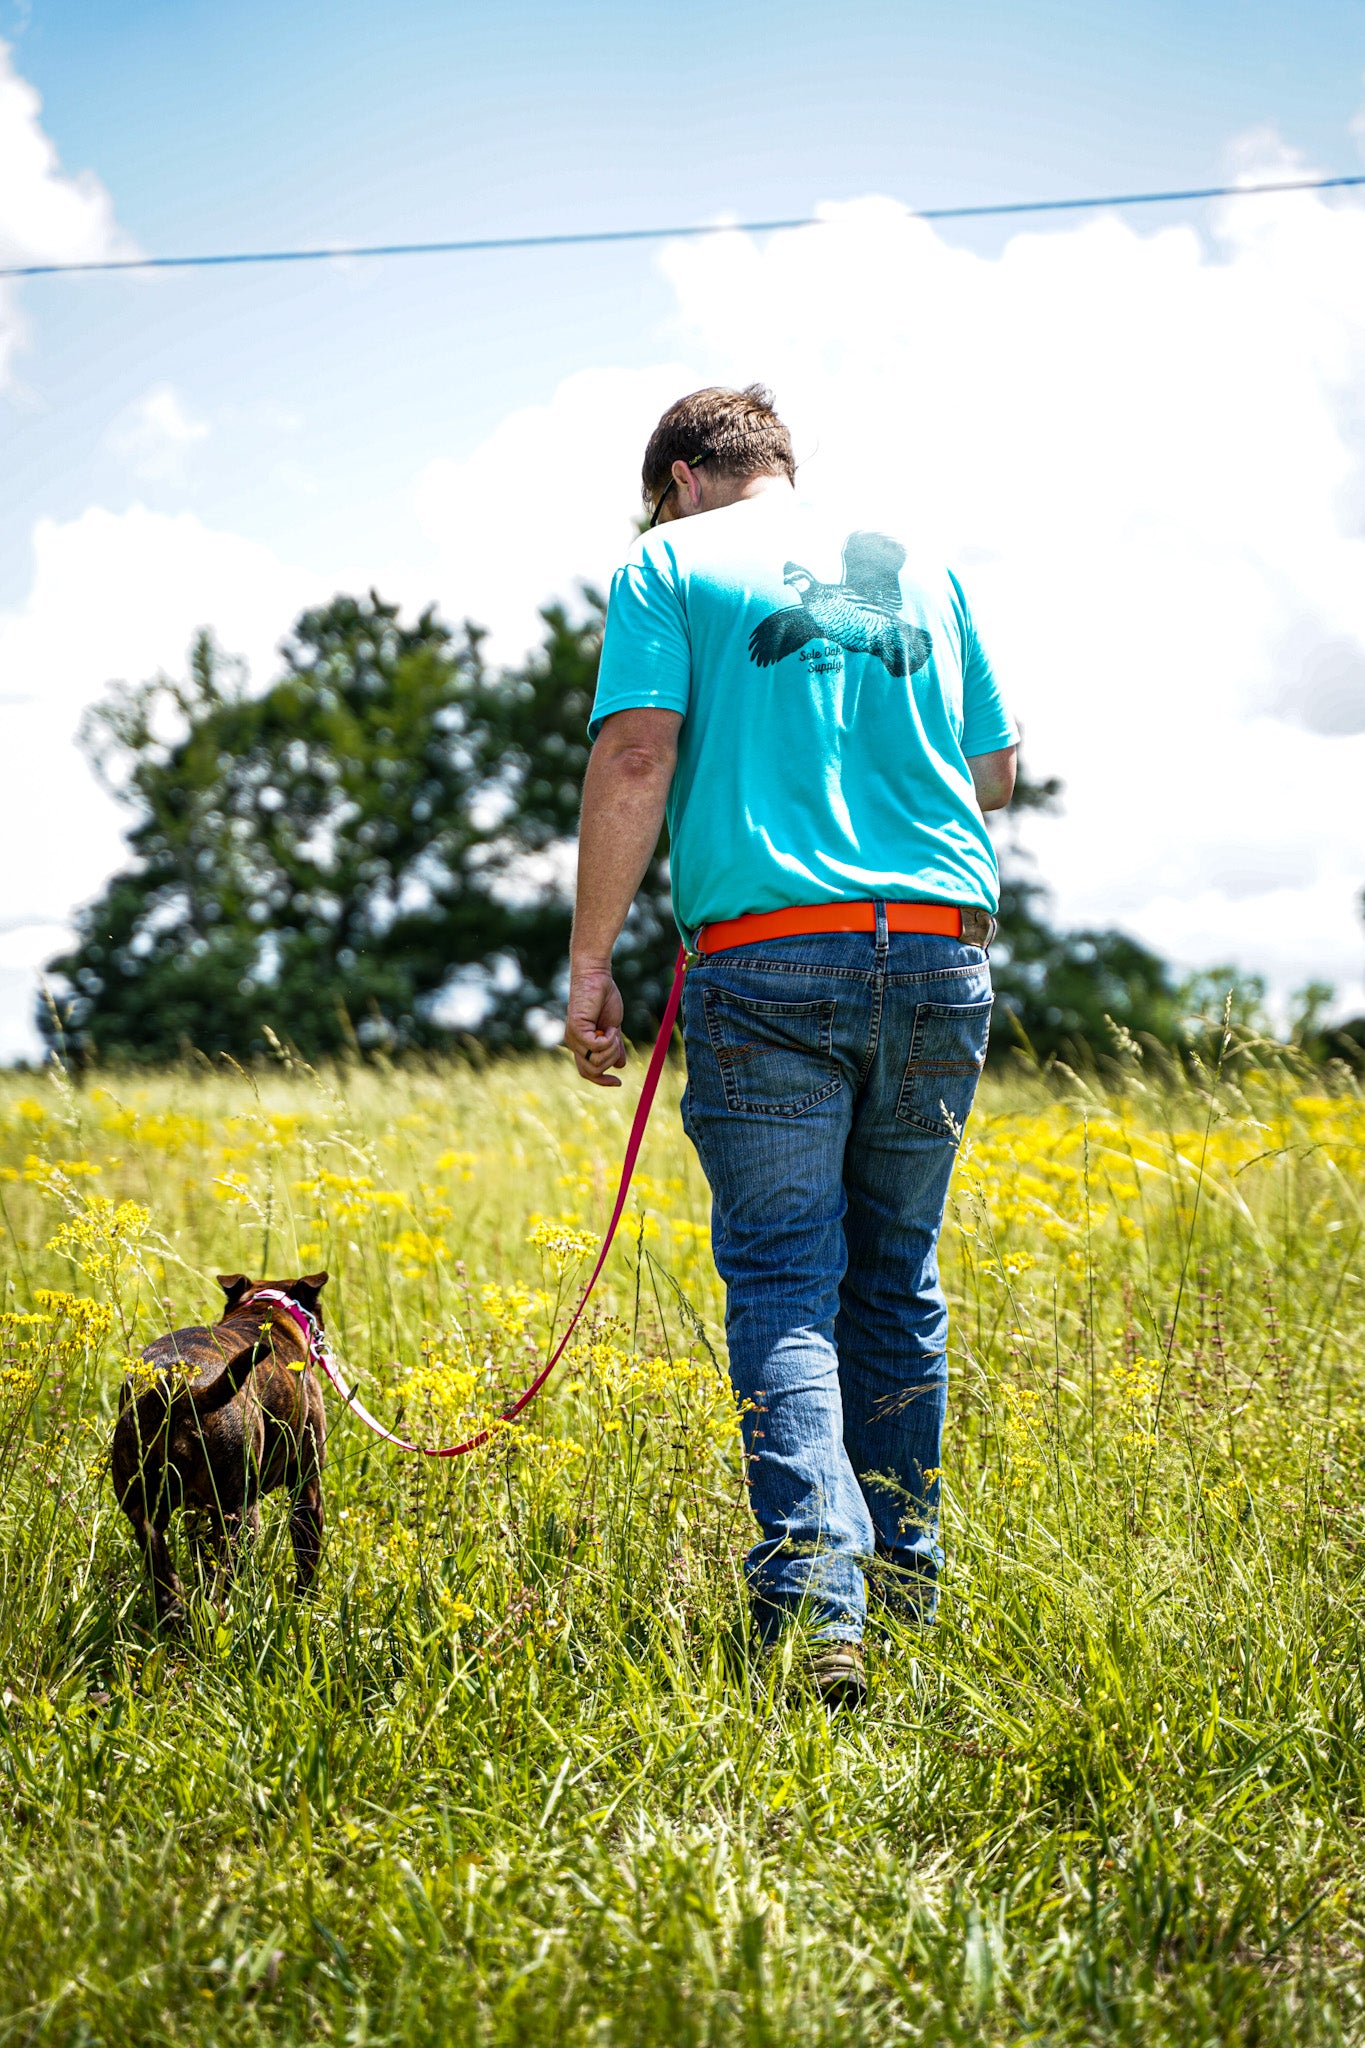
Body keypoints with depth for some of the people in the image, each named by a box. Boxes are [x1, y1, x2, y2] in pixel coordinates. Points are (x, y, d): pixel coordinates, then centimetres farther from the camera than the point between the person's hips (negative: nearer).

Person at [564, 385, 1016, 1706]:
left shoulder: (671, 566, 7)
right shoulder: (916, 570, 20)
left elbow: (633, 760, -6)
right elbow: (994, 775, 23)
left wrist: (589, 962, -4)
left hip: (770, 961, -4)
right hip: (939, 953, 4)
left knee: (783, 1282, -3)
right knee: (895, 1272, 16)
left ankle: (816, 1604, -15)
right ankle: (901, 1571, 24)